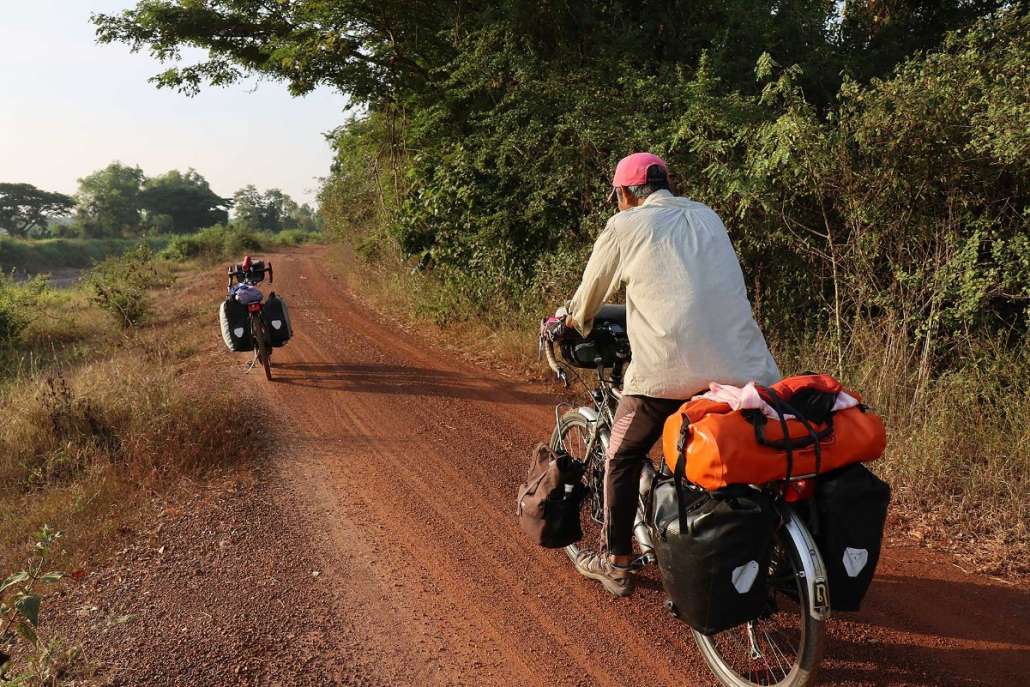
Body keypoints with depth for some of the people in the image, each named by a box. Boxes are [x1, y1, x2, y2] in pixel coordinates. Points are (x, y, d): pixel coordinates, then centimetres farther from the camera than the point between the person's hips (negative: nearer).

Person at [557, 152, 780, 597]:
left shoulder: (625, 226, 6)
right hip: (742, 366, 5)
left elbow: (589, 296, 16)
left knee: (622, 458, 14)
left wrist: (569, 322, 38)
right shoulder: (707, 217, 21)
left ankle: (615, 564, 23)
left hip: (667, 366, -4)